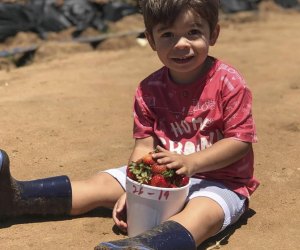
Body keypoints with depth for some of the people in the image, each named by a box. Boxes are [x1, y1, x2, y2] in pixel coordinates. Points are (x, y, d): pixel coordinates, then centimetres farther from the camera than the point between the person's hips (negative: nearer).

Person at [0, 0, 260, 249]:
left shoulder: (228, 83, -14)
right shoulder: (149, 89, -1)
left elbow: (240, 140, -15)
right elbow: (144, 145, -2)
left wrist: (191, 162, -27)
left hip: (220, 181, -4)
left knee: (202, 212, -37)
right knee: (103, 184, -1)